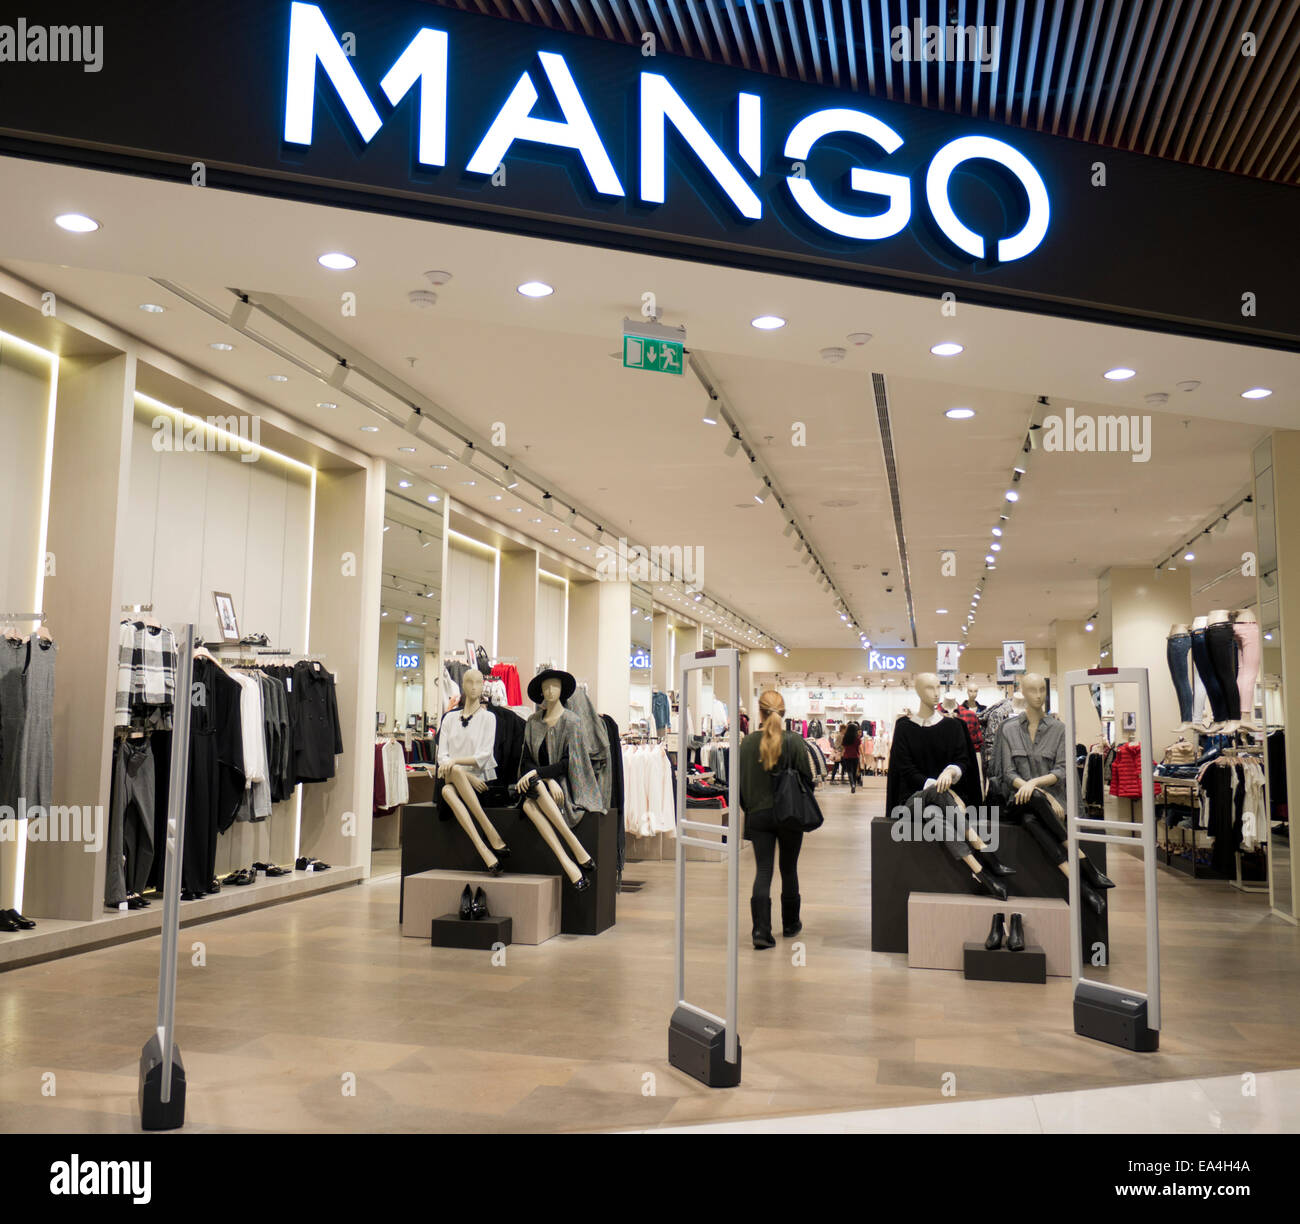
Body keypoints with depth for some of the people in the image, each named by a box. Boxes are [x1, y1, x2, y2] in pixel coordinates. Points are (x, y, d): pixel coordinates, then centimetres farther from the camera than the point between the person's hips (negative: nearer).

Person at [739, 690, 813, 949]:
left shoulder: (748, 742, -5)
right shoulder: (794, 741, -10)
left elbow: (741, 781, 1)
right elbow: (807, 778, -5)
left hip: (758, 816, 1)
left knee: (763, 871, 3)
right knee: (789, 870, 15)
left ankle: (761, 930, -9)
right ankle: (790, 924, 30)